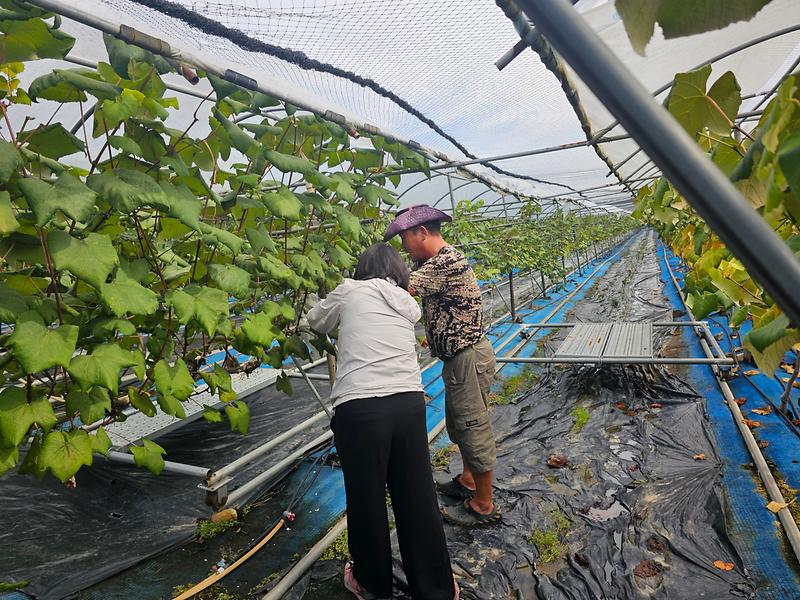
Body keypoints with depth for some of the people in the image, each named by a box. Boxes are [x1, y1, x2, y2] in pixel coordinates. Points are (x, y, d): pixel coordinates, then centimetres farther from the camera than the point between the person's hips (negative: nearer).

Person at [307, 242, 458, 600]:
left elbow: (316, 321, 23)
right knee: (417, 499, 15)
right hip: (409, 403, 4)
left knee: (366, 499, 15)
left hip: (359, 407, -3)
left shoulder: (349, 292, 8)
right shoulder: (408, 304, 17)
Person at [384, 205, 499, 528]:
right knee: (459, 425, 23)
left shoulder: (447, 262, -21)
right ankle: (468, 481, 42)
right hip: (458, 358, 10)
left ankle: (483, 506, 19)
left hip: (468, 358, -10)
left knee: (474, 430, 3)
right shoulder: (436, 262, 13)